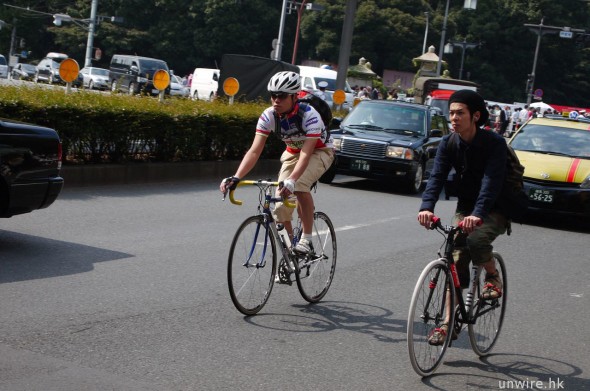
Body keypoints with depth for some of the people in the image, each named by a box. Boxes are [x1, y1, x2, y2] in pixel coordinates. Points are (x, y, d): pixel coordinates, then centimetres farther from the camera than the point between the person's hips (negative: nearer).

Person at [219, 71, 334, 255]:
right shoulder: (269, 116, -22)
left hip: (320, 151, -5)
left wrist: (291, 180, -58)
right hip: (293, 152, 5)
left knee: (300, 185, -33)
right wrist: (235, 178, -41)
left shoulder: (309, 115, -35)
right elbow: (255, 150, -27)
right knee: (281, 202, -7)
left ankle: (306, 240, -21)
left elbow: (306, 153, -43)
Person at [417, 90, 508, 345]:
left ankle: (493, 276, -1)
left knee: (475, 239, -33)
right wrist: (426, 207, -34)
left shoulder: (494, 143, -20)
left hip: (495, 211, -5)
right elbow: (437, 176, -15)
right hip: (465, 208, 5)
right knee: (456, 261, -4)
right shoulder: (449, 143, -5)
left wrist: (477, 215, -46)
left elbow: (492, 181, -31)